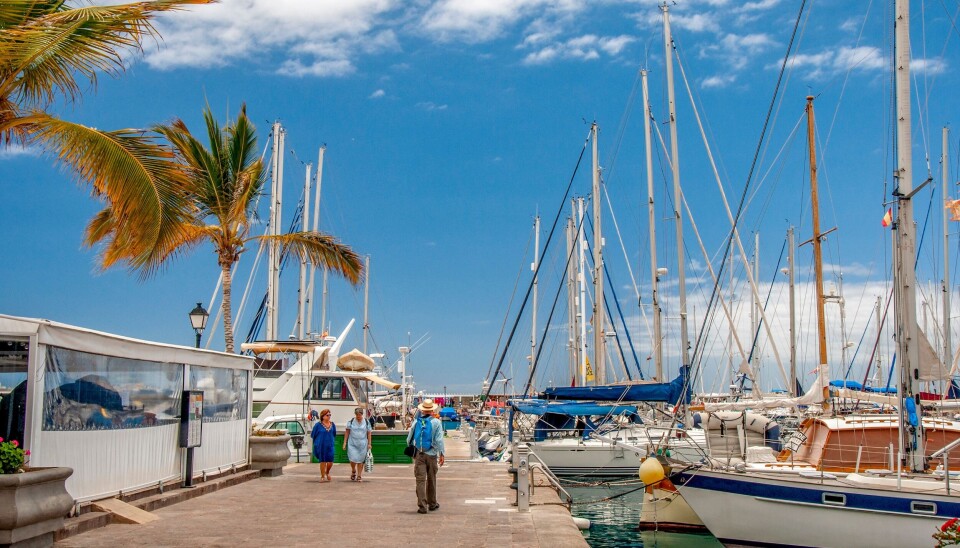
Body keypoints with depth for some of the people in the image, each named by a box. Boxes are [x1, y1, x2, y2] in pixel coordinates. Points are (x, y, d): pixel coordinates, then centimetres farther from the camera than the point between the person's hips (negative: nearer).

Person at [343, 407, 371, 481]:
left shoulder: (366, 422, 1)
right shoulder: (350, 422, -1)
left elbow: (369, 433, 6)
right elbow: (347, 433, 3)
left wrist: (369, 444, 3)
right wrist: (345, 443, -1)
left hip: (362, 444, 1)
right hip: (352, 444, -1)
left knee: (360, 460, 4)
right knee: (353, 459, -8)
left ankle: (359, 476, 14)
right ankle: (353, 471, 22)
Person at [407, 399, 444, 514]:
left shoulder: (416, 422, 4)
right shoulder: (436, 422, -5)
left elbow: (409, 439, 10)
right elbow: (439, 440, -9)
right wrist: (441, 454, -5)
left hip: (418, 455, 1)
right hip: (431, 454, -1)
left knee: (420, 480, -1)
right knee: (431, 480, 13)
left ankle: (422, 506, -6)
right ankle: (432, 504, 25)